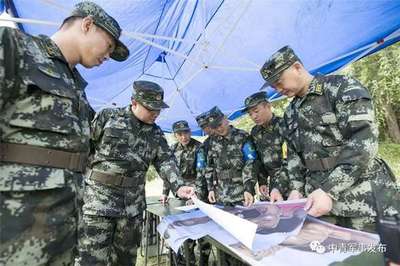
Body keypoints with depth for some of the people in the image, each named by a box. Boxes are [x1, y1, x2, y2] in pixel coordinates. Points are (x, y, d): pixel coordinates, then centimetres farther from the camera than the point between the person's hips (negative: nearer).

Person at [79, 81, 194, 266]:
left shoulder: (156, 134, 7)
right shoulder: (107, 116, -2)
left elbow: (166, 160, 0)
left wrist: (178, 186, -15)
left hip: (133, 203, 4)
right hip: (99, 198, -3)